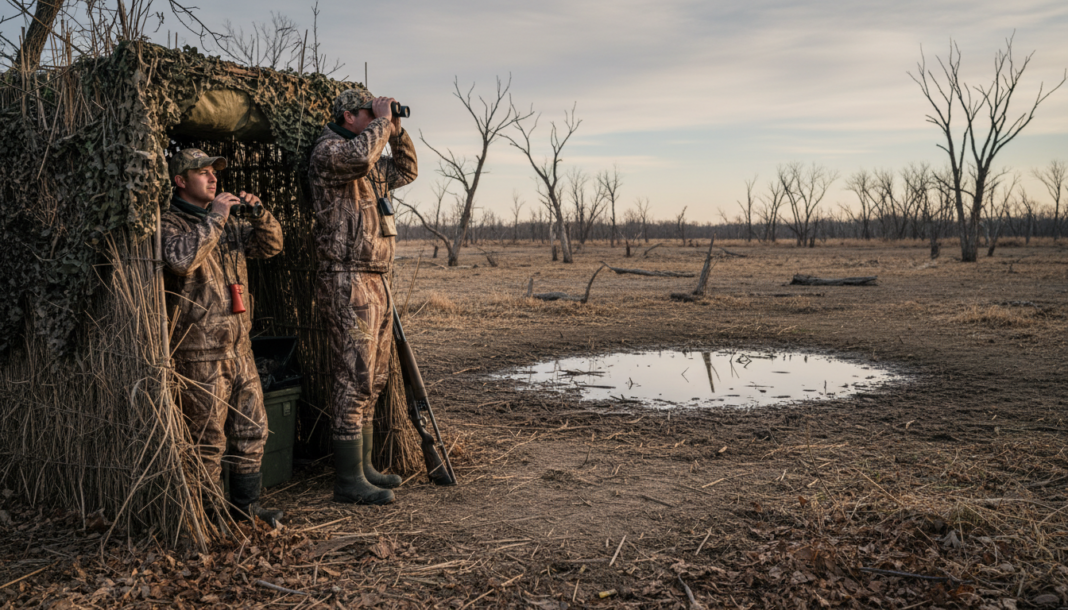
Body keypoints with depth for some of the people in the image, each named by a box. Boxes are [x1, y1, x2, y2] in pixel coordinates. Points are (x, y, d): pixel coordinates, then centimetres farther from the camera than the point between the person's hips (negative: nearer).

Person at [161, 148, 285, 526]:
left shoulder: (228, 223, 16)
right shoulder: (168, 224, -6)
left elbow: (270, 246, 14)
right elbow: (182, 259, -26)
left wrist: (259, 214, -3)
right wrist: (213, 219, -21)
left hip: (238, 347, 7)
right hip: (198, 352, -7)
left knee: (252, 430, 11)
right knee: (207, 439, 1)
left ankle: (246, 506, 24)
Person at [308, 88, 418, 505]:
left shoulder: (373, 166, 21)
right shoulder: (328, 150, -6)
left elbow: (407, 171, 33)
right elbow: (359, 155, -28)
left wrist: (396, 130, 20)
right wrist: (381, 122, -11)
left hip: (375, 283, 10)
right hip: (347, 282, -10)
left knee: (373, 379, 13)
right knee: (354, 380, -10)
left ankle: (363, 467, 23)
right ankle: (348, 481, -4)